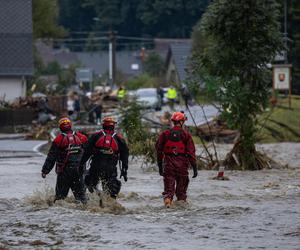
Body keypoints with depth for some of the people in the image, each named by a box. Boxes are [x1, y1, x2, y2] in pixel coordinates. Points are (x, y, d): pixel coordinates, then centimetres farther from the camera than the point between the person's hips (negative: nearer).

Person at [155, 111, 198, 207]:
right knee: (181, 185, 12)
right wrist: (194, 167, -2)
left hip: (168, 163, 1)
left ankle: (167, 199, -22)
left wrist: (160, 165, 15)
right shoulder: (186, 135, -3)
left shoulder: (165, 134, 4)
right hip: (182, 163, -1)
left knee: (169, 185, 2)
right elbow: (191, 152, -6)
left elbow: (159, 150, 7)